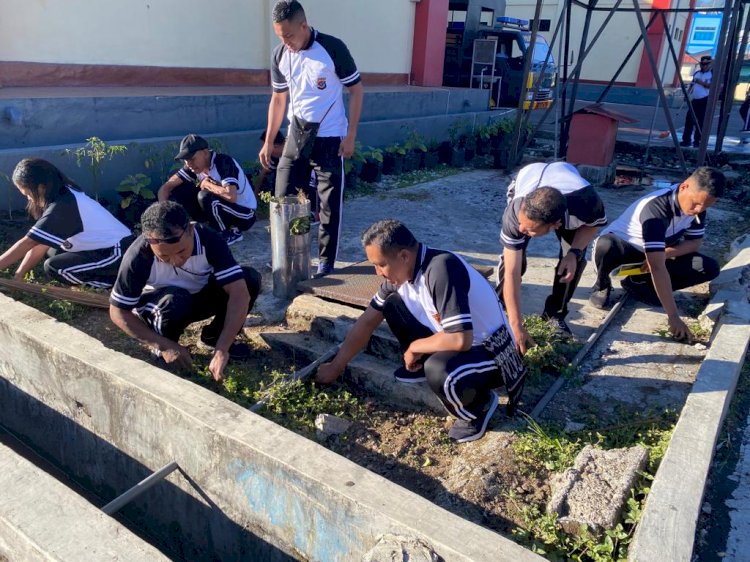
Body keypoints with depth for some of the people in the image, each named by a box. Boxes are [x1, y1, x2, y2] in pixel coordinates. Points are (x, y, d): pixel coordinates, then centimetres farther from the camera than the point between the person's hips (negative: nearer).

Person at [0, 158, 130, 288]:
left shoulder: (61, 207, -22)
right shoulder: (64, 196, 7)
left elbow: (27, 243, -21)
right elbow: (38, 242, 9)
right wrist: (19, 274, 8)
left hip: (116, 253, -10)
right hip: (105, 248, 10)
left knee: (53, 267, -14)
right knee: (50, 252, 12)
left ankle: (109, 281, -4)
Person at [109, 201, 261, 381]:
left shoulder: (209, 239, -31)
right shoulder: (138, 257, -33)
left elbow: (240, 292, -36)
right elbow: (118, 312, -22)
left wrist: (222, 349, -44)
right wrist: (165, 346, -31)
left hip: (198, 297, 3)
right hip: (158, 306, -2)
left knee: (251, 279, -23)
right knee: (174, 301, -38)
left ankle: (213, 336, 0)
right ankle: (163, 349, -6)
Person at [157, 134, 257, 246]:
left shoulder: (224, 162, -26)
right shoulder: (193, 166, -5)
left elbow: (231, 196, -41)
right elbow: (166, 187, -5)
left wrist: (206, 184, -23)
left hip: (245, 214, -7)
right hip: (222, 208, 7)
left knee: (205, 196, -31)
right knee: (179, 192, -7)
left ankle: (231, 232, -9)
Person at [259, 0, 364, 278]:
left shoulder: (333, 48, -12)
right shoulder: (279, 55, 1)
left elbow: (356, 91, -5)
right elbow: (278, 99, 12)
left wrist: (350, 135, -10)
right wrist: (268, 141, 10)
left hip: (330, 137, -4)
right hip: (297, 135, 5)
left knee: (330, 202, 1)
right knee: (283, 197, 5)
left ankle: (326, 259, 14)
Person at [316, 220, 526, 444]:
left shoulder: (442, 270, -31)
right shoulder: (401, 270, -5)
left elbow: (460, 339, -36)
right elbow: (367, 322, 4)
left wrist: (415, 347, -17)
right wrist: (336, 366, 8)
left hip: (492, 353, -7)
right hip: (456, 341, 7)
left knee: (438, 371, -37)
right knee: (393, 303, -2)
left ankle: (480, 404, -4)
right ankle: (421, 366, 16)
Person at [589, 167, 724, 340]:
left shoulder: (696, 204, -14)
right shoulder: (656, 208, -36)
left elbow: (694, 242, 0)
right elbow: (657, 267, -41)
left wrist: (664, 253, -22)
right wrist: (673, 317, -41)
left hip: (654, 253, 7)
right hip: (621, 247, -7)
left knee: (710, 268, -12)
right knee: (606, 245, -43)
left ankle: (637, 283, 1)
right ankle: (602, 286, -8)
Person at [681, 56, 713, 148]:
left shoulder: (713, 74, -2)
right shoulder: (696, 73, 15)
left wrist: (702, 83, -20)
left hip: (705, 100, -5)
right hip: (694, 100, 5)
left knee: (700, 121, -3)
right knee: (689, 119, 1)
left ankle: (697, 141, 3)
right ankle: (686, 140, 5)